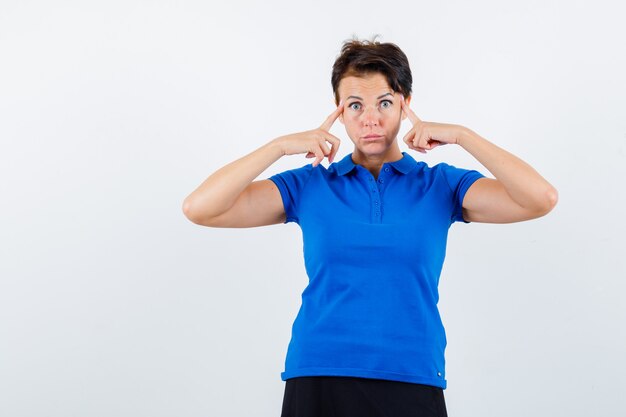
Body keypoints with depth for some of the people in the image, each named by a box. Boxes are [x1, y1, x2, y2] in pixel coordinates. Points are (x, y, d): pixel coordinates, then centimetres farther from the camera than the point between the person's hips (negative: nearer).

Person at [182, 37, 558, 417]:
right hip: (318, 383, 0)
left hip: (413, 384, 0)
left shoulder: (441, 186, 5)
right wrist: (280, 145, -6)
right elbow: (199, 209, -3)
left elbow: (541, 200, -9)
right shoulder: (308, 185, 6)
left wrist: (462, 135, -7)